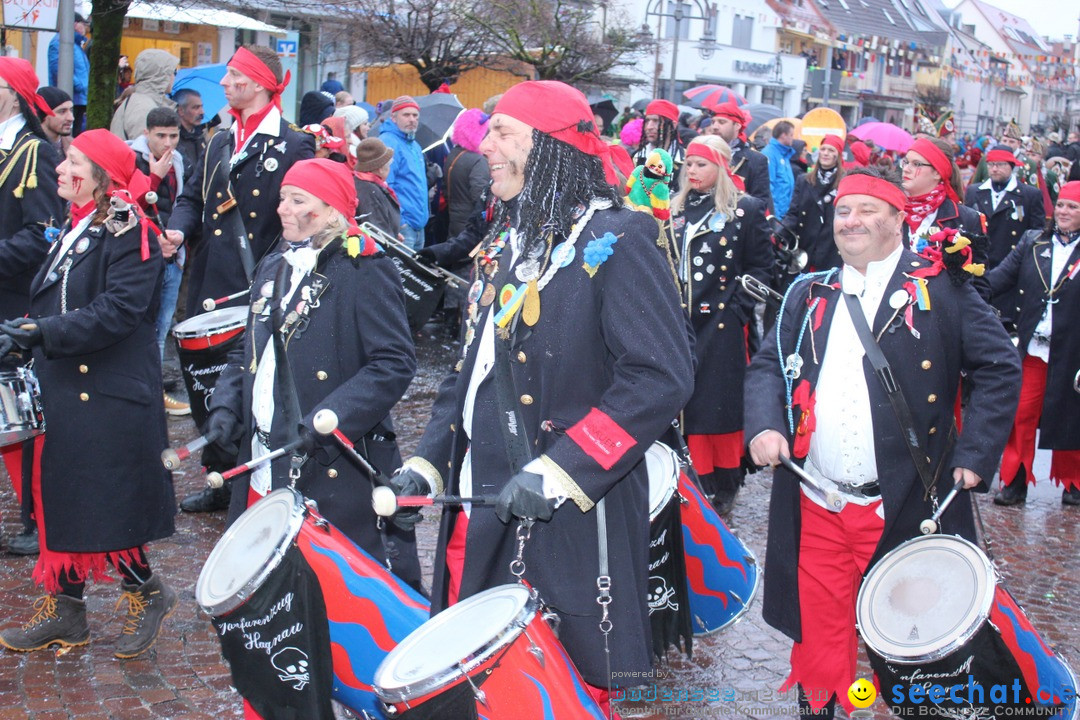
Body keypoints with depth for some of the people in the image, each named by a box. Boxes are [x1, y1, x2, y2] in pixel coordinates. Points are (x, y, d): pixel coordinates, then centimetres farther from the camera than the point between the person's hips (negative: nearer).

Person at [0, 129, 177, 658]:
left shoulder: (129, 233, -12)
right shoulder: (75, 229, 15)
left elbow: (117, 311, -22)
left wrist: (44, 331, -27)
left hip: (110, 395, -9)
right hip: (64, 390, 9)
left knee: (111, 500, -2)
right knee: (61, 496, 11)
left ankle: (146, 593, 19)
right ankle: (64, 610, 22)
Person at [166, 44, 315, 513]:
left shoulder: (294, 147, -6)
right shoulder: (218, 144, 16)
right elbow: (193, 198, 21)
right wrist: (178, 229, 0)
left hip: (261, 295, -7)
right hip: (212, 287, 7)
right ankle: (221, 482, 25)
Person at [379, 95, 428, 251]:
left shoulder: (415, 146, 20)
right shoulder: (388, 142, -11)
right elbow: (385, 186, -18)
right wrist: (398, 220, -21)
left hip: (418, 225, 10)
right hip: (401, 226, -10)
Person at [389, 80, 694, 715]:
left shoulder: (615, 243, -12)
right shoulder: (504, 243, 14)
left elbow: (662, 377, -21)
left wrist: (559, 471, -25)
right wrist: (428, 464, 10)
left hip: (570, 521, -7)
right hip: (481, 505, 8)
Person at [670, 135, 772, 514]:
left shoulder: (746, 210, -3)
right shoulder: (677, 208, 11)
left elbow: (760, 266, -2)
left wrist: (739, 309, -9)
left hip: (722, 323, -4)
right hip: (680, 323, 4)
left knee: (723, 404, 0)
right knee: (687, 401, 5)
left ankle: (726, 486, 13)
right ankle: (697, 481, 15)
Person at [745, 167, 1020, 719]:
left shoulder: (939, 287, -2)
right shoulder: (809, 295, 12)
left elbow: (1000, 366, -3)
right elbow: (768, 365, 11)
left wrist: (976, 453, -10)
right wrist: (763, 425, -8)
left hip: (908, 506, -3)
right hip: (817, 507, 3)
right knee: (818, 635, 9)